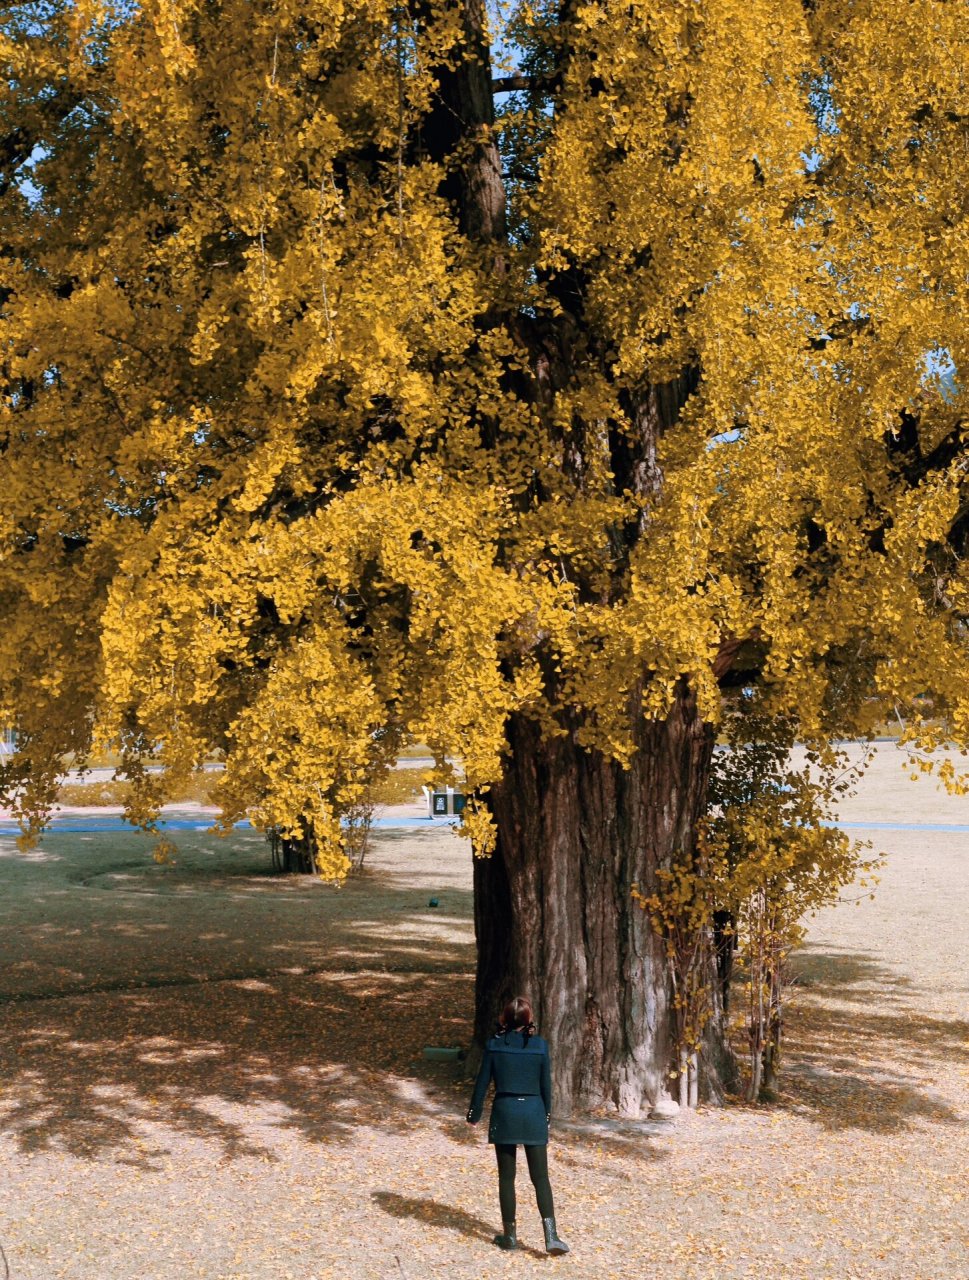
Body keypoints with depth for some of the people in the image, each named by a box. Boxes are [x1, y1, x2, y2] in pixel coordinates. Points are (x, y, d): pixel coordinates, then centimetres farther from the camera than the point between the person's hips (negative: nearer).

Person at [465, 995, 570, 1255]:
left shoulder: (494, 1044, -5)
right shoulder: (539, 1045, -5)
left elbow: (482, 1082, 0)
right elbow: (546, 1084, 3)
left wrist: (474, 1113, 12)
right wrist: (547, 1113, 17)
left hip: (504, 1112, 0)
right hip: (533, 1113, 0)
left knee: (506, 1177, 10)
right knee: (540, 1177, 4)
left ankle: (510, 1234, 15)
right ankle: (550, 1235, -7)